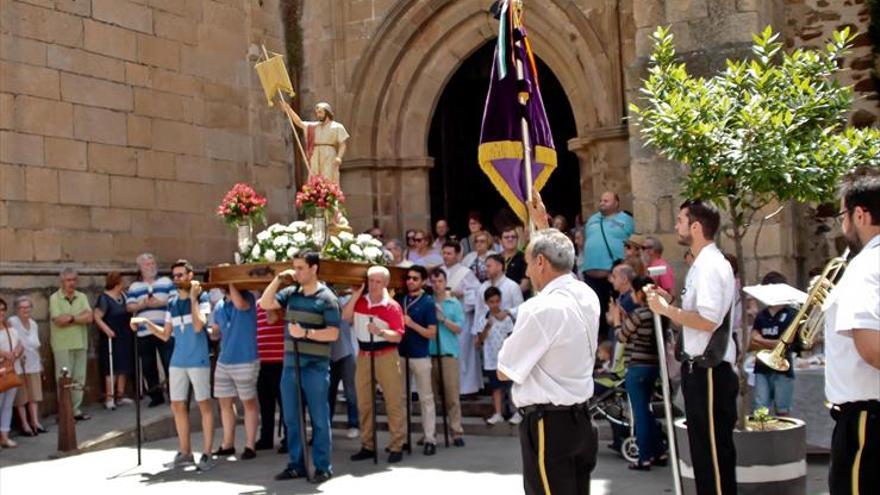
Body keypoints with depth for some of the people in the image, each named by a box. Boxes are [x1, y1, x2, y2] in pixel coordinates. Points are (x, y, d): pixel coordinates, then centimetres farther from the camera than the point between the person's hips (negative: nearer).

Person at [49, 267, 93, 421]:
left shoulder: (82, 297, 9)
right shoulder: (54, 298, -3)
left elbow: (89, 318, -3)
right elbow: (59, 320, -15)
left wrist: (70, 318, -10)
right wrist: (80, 315, -6)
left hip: (81, 343, 4)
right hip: (62, 345, -4)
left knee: (79, 378, 7)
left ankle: (76, 410, 15)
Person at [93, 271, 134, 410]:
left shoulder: (123, 295, 11)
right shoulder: (104, 298, -10)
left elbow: (130, 309, 22)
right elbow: (97, 317, -17)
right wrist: (106, 329, -28)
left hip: (125, 338, 7)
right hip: (112, 338, -7)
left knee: (124, 367, 10)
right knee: (112, 368, -6)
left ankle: (120, 395, 18)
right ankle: (109, 397, -3)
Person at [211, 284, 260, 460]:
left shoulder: (248, 298, -8)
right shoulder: (219, 306, 10)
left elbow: (239, 304, -32)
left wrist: (231, 283, -21)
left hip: (245, 361, -7)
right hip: (223, 361, 7)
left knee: (248, 403, 2)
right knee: (224, 403, 11)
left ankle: (250, 446, 9)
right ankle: (227, 444, 22)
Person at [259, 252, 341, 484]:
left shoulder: (327, 298, -7)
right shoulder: (291, 293, 9)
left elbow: (333, 334, -11)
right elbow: (265, 304, 4)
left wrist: (306, 333, -20)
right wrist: (278, 279, 0)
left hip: (315, 366, -6)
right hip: (290, 364, 6)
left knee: (319, 418, 1)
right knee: (292, 418, 11)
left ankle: (323, 467, 10)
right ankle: (296, 465, 21)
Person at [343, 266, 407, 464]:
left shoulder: (392, 306, -9)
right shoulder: (360, 301, 6)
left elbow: (398, 336, -13)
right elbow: (345, 317, -7)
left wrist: (380, 332, -29)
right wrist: (355, 295, -10)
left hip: (386, 356, -5)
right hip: (364, 356, 5)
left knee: (394, 402, -4)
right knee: (363, 403, 11)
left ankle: (396, 447, 3)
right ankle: (367, 446, 21)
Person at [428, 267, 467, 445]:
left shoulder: (454, 303, 5)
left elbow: (459, 328, -2)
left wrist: (442, 319, -12)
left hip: (449, 352, -2)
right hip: (429, 353, 2)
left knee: (452, 394, -4)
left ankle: (457, 432, 0)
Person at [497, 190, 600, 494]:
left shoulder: (540, 309, -20)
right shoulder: (587, 296, 4)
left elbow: (504, 371, -10)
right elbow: (557, 260, 28)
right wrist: (542, 224, 42)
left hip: (547, 423, -8)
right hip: (581, 419, 8)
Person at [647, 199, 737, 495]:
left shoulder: (711, 266, -16)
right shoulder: (702, 265, 15)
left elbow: (709, 320, -26)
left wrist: (666, 309, -16)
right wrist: (668, 303, 11)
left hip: (709, 372, -10)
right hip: (698, 369, 10)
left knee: (714, 451, -2)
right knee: (704, 450, 18)